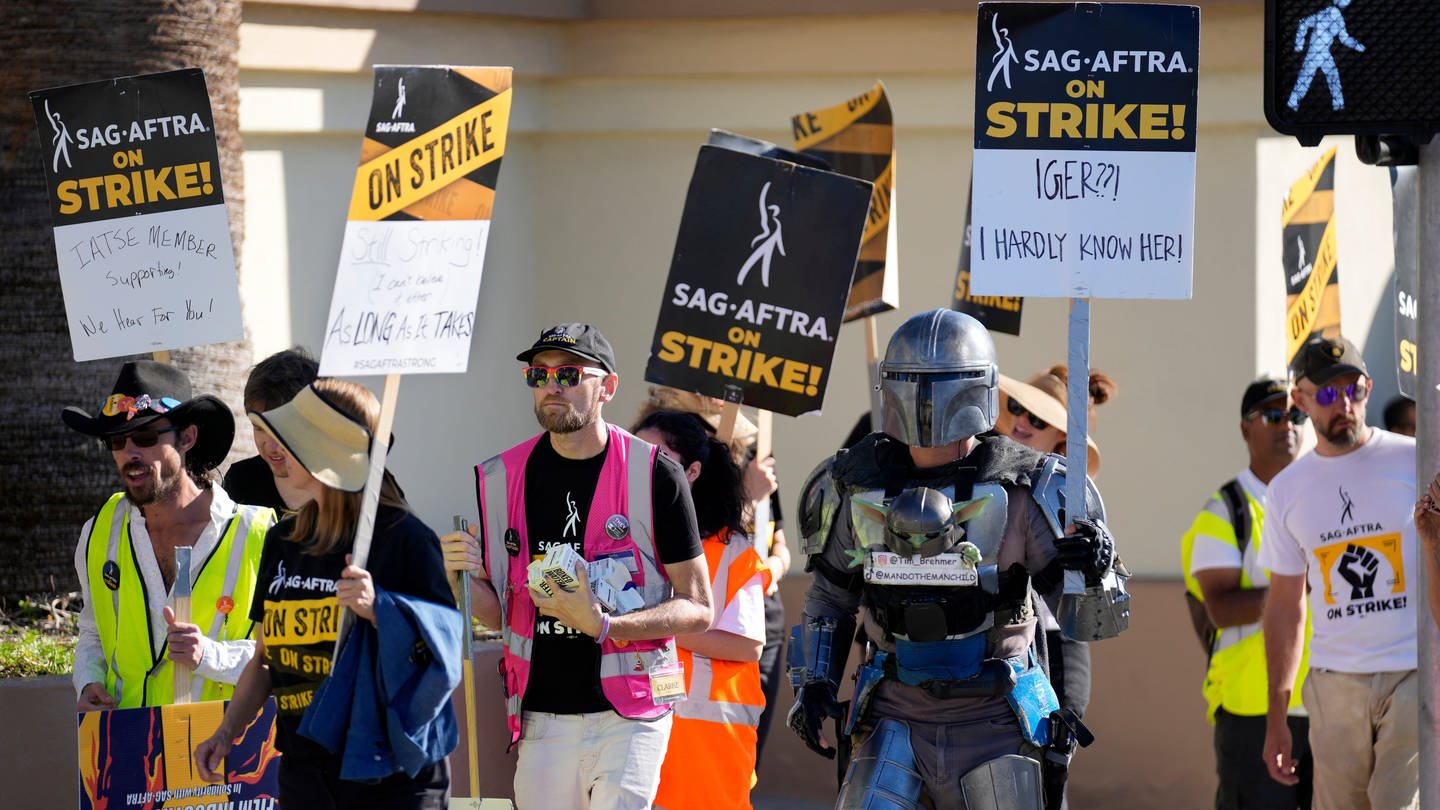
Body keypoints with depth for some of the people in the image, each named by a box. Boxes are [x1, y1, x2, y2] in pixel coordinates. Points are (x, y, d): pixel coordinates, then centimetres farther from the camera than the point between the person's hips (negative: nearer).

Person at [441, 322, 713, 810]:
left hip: (629, 715, -4)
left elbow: (698, 610, -4)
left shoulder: (656, 476, -5)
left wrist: (601, 625, -18)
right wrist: (464, 580, -10)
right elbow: (497, 613, 12)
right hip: (542, 716, 4)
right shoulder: (502, 478, 6)